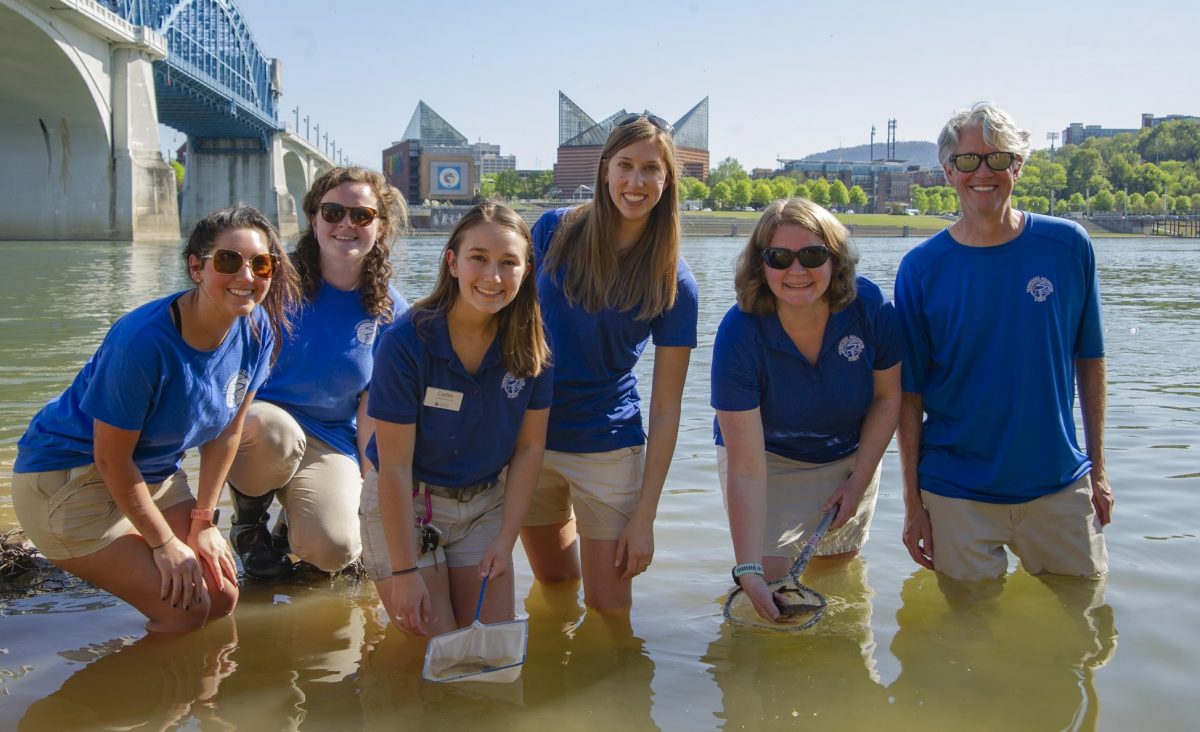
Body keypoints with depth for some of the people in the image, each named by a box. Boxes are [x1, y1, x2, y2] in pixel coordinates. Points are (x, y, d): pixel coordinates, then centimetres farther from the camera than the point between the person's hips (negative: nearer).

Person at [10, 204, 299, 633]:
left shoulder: (257, 330, -12)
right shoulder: (144, 342, -32)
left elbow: (226, 431, 0)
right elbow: (112, 459, -22)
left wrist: (204, 521, 1)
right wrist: (165, 543, -13)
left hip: (153, 475, 7)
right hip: (67, 477, -7)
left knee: (223, 597, 5)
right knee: (185, 610, -13)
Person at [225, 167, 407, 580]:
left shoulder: (390, 312, 0)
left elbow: (372, 406, 5)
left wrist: (367, 481, 0)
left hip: (332, 444, 1)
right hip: (255, 428, -1)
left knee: (333, 550, -26)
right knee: (275, 429, -39)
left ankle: (297, 523, 14)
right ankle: (248, 518, -4)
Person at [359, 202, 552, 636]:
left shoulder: (530, 347, -12)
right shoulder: (406, 342, -24)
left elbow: (529, 447, -3)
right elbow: (395, 466, -21)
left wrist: (505, 541, -8)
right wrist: (405, 573, -20)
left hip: (483, 504, 4)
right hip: (403, 505, -3)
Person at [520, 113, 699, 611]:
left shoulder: (673, 283, -9)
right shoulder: (553, 232, -6)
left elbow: (666, 408, -7)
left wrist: (644, 518, -9)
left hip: (607, 449, -2)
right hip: (528, 437, 2)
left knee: (608, 607, 4)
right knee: (554, 588, 19)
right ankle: (572, 529, 47)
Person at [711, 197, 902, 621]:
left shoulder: (868, 306, -26)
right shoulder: (739, 334, -33)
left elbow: (887, 396, -7)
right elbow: (745, 468, -34)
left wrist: (859, 482, -9)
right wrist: (748, 568, -39)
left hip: (850, 457, 3)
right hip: (769, 462, -3)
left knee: (839, 566, 17)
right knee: (771, 575, -10)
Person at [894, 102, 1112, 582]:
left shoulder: (1069, 246, -3)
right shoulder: (921, 268, -8)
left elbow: (1089, 359, 5)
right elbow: (910, 392, -5)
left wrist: (1097, 468, 5)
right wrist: (912, 499, -5)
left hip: (1060, 484, 2)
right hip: (957, 496, -2)